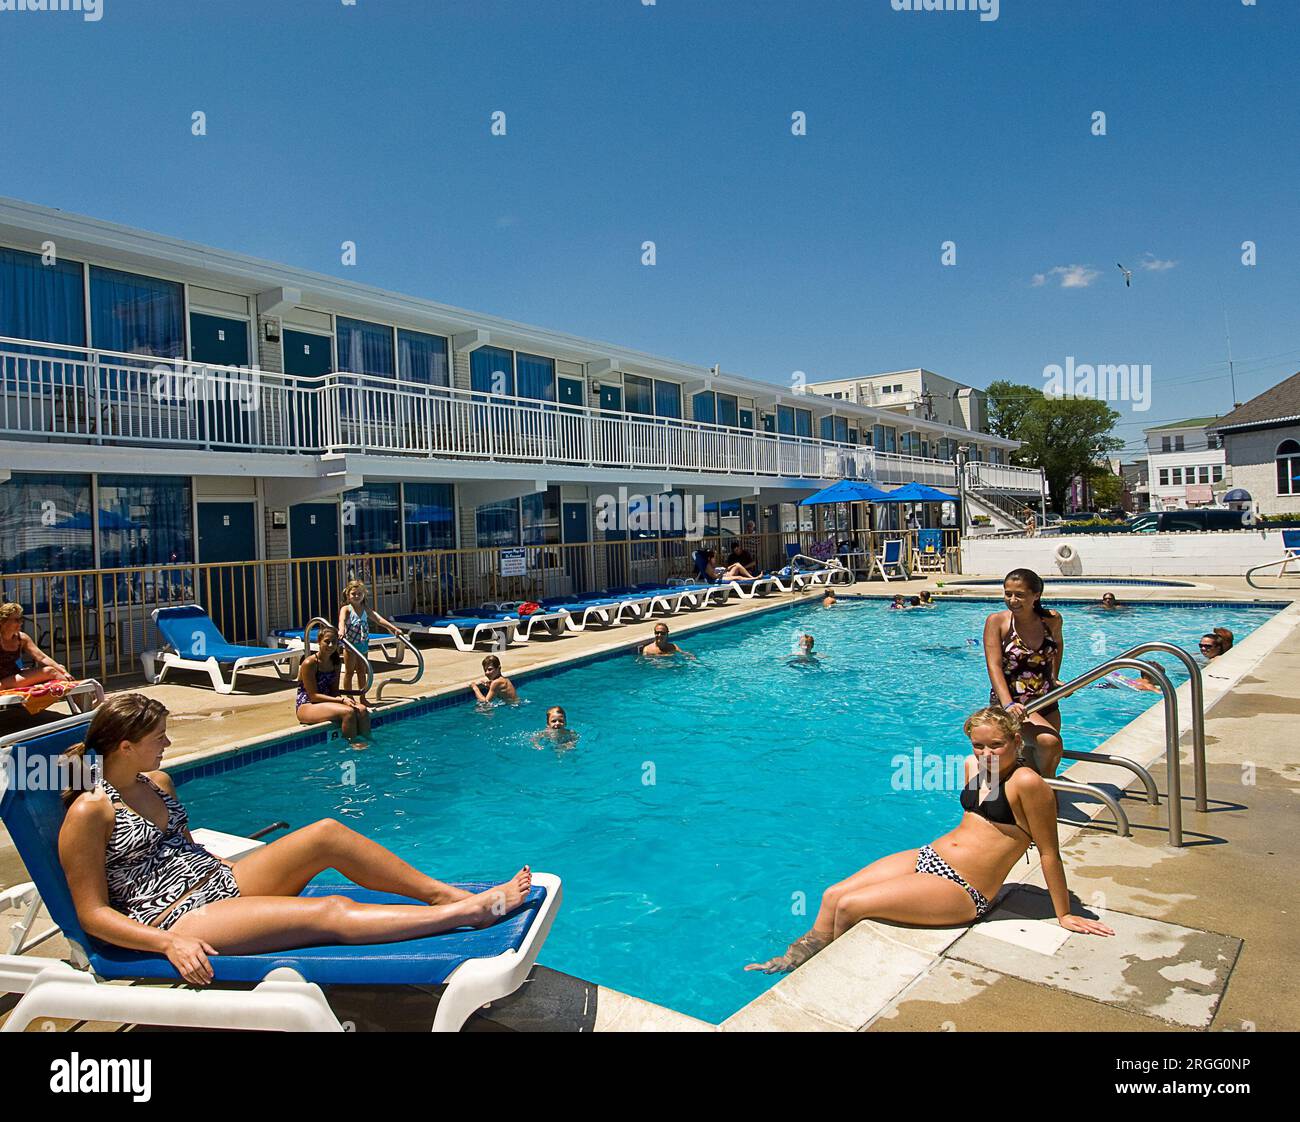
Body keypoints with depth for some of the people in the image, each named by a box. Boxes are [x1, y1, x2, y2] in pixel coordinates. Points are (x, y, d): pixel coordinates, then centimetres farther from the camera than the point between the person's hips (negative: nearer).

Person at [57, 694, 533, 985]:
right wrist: (171, 944, -25)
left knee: (326, 833, -13)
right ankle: (469, 911, -26)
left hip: (218, 884, 8)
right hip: (174, 920, -8)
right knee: (330, 913, -25)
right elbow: (93, 914, -14)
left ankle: (448, 894, -12)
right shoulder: (89, 812, -13)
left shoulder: (157, 783, 11)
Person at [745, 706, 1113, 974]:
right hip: (928, 857, 8)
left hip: (961, 891, -8)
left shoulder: (1027, 782, -17)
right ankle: (795, 960, 16)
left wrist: (1064, 915, -5)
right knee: (832, 896, -2)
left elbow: (1049, 852, -11)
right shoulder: (973, 766, 7)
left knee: (849, 906, -14)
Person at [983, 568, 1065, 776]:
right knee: (1050, 742, -28)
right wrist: (1008, 704, -33)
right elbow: (994, 666, -20)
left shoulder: (1052, 619, 0)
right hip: (1009, 703, -5)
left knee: (1037, 762, 13)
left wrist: (1054, 678, 17)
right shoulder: (997, 621, -11)